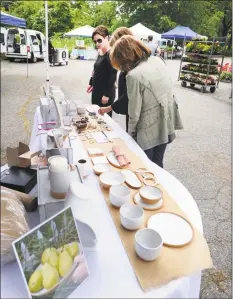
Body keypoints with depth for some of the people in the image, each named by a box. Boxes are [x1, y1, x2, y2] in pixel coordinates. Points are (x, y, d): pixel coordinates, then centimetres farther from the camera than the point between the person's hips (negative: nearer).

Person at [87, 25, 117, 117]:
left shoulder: (110, 54, -17)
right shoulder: (100, 52, 9)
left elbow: (113, 77, -20)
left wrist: (106, 95, -20)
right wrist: (91, 83, 22)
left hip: (106, 93, -9)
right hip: (96, 91, 9)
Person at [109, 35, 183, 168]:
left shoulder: (134, 75, -22)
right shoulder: (159, 60, 0)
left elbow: (135, 112, -15)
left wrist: (131, 133, -1)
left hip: (149, 131, -7)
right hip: (166, 125, 7)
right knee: (158, 164, 23)